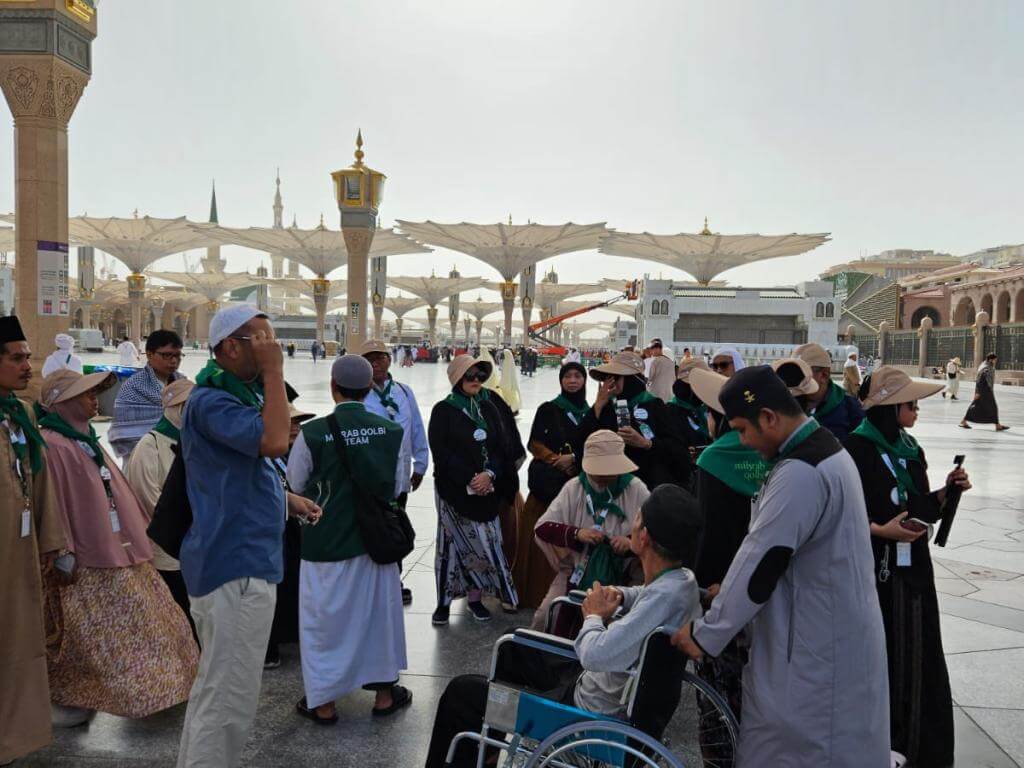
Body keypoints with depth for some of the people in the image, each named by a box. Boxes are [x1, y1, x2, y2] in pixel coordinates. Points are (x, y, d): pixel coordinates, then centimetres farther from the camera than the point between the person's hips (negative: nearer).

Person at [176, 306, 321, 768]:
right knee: (230, 699, -3)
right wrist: (274, 372, -23)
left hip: (241, 559, 11)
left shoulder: (239, 394, 16)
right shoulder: (212, 401, -17)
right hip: (234, 566, -11)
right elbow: (274, 442, -32)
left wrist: (287, 499, 11)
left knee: (215, 690, 23)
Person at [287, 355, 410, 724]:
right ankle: (384, 692, 31)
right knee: (379, 610, 17)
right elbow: (397, 485, 4)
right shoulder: (391, 430, -8)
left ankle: (323, 702, 24)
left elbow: (296, 483, 0)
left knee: (325, 617, 12)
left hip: (327, 540, -3)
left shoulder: (312, 433, -16)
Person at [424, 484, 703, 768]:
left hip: (594, 711, -9)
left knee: (461, 690, 1)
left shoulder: (666, 595, -33)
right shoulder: (682, 578, -5)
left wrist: (594, 616, -18)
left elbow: (595, 655, -40)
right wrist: (619, 596, 0)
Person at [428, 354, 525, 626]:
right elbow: (442, 453, -6)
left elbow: (506, 445, 3)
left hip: (488, 488, 3)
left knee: (485, 542, 1)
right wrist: (469, 480, -12)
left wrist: (490, 474, -11)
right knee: (453, 543, 0)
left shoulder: (493, 405, 7)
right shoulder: (444, 411, -2)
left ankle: (475, 597, 14)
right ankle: (444, 601, 10)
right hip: (454, 489, -3)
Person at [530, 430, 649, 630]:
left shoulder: (636, 489, -4)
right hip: (576, 571, 1)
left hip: (624, 575, -1)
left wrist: (632, 542, -23)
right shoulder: (574, 488, 1)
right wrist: (576, 533, -20)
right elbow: (541, 527, -2)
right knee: (544, 618, -13)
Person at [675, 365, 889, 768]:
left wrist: (705, 635, -14)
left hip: (814, 647, -10)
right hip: (831, 631, 10)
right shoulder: (825, 448, 8)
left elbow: (759, 562, -23)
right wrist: (734, 592, 15)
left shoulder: (800, 473, -25)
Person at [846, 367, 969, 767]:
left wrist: (946, 490, -1)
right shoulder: (856, 448, -13)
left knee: (917, 657, 10)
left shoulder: (910, 448, 11)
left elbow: (921, 510, 15)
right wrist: (880, 531, -22)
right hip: (875, 569, -7)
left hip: (913, 568, 7)